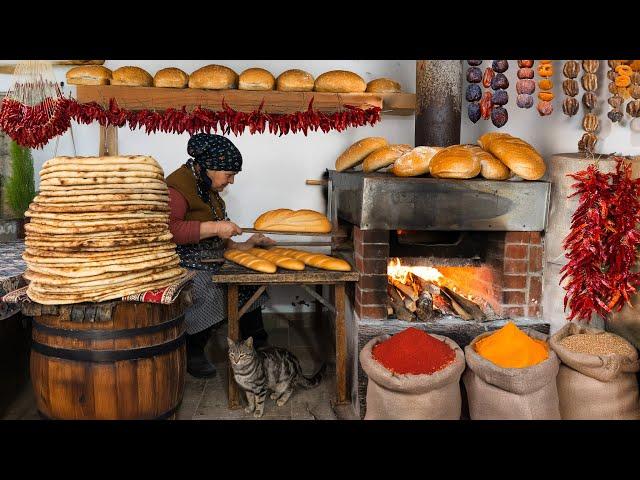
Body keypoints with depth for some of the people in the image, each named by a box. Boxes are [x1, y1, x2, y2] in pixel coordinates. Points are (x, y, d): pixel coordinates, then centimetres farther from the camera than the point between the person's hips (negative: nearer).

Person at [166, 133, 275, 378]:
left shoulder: (208, 188, 17)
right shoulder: (177, 187, -15)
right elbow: (168, 229, -31)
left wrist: (240, 246, 9)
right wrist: (214, 227, -30)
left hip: (211, 261, 10)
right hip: (184, 264, -10)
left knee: (249, 280, -3)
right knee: (210, 294, -33)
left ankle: (256, 346, 8)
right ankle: (192, 354, -10)